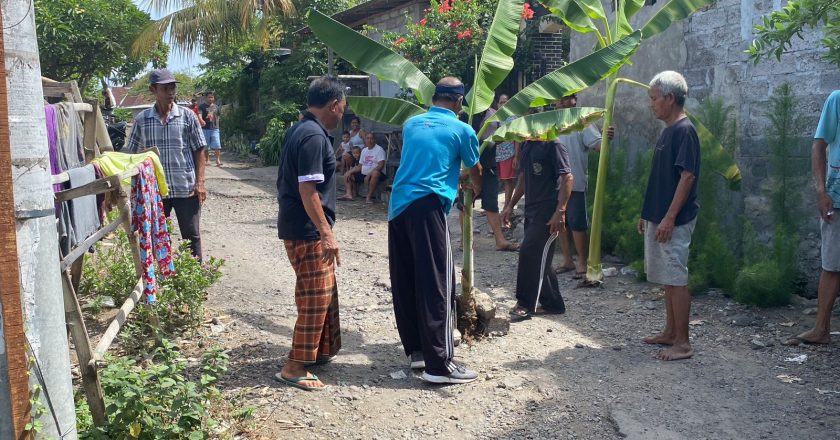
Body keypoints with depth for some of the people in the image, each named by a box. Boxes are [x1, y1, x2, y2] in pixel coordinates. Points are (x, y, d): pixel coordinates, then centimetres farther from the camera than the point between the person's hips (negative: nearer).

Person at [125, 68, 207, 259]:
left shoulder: (187, 116, 0)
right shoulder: (142, 119, 3)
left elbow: (199, 151, 2)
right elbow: (132, 154, 9)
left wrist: (200, 182, -6)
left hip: (186, 188, -2)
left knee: (191, 236, 4)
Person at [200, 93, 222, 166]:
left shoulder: (216, 107, 13)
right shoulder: (202, 106, 1)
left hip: (215, 129, 2)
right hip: (205, 129, -2)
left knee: (217, 146, -8)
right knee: (206, 146, 7)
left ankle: (218, 160, -7)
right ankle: (207, 160, 18)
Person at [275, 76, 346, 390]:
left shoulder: (300, 130, 13)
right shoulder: (315, 137, -18)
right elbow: (308, 190, -24)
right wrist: (327, 233, -22)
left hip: (296, 226, 10)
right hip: (308, 231, -10)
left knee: (324, 292, 20)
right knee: (315, 298, -3)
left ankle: (322, 349, 33)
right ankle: (295, 368, 4)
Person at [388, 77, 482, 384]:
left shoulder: (411, 124, 19)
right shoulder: (461, 130, 4)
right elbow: (476, 173, 19)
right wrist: (477, 192, 42)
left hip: (397, 205, 7)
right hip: (426, 205, -6)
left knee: (404, 282, 11)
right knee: (436, 284, -5)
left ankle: (416, 349, 21)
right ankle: (439, 364, -5)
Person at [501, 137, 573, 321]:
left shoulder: (553, 145, -12)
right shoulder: (527, 145, 13)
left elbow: (567, 178, -16)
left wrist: (560, 211, -22)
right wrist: (510, 205, 19)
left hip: (548, 211, -8)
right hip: (531, 210, 8)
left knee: (530, 253, -11)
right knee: (541, 258, 11)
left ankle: (526, 305, -2)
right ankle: (553, 304, 22)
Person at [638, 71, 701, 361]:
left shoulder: (684, 131, -13)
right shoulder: (668, 131, 15)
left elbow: (687, 176, -20)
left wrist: (669, 217, -22)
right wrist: (647, 214, 20)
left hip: (674, 221, -10)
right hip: (658, 218, 10)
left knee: (676, 279, -5)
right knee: (667, 279, 15)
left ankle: (682, 343, 1)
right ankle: (670, 332, 25)